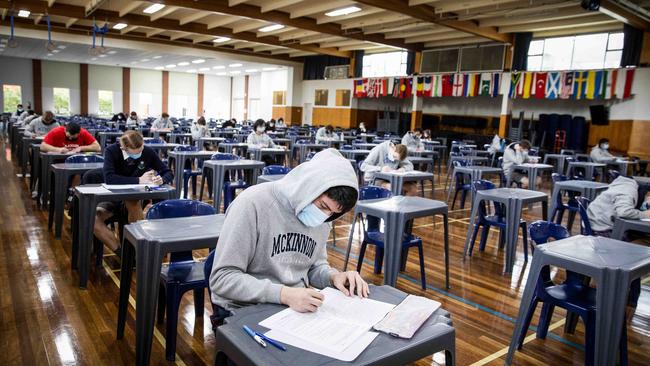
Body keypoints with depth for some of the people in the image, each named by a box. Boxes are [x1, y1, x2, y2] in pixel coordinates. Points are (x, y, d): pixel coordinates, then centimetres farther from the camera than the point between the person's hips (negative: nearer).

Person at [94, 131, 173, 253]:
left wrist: (161, 180, -27)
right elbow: (109, 178, -31)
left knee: (132, 202, -36)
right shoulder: (112, 151, -18)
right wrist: (138, 180, -33)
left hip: (136, 197, 0)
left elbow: (168, 173, -4)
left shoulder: (148, 152, -12)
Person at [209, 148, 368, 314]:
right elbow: (222, 278, -18)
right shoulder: (253, 203, -18)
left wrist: (334, 276, -7)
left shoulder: (320, 215, 2)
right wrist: (284, 294, -27)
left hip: (300, 307, 5)